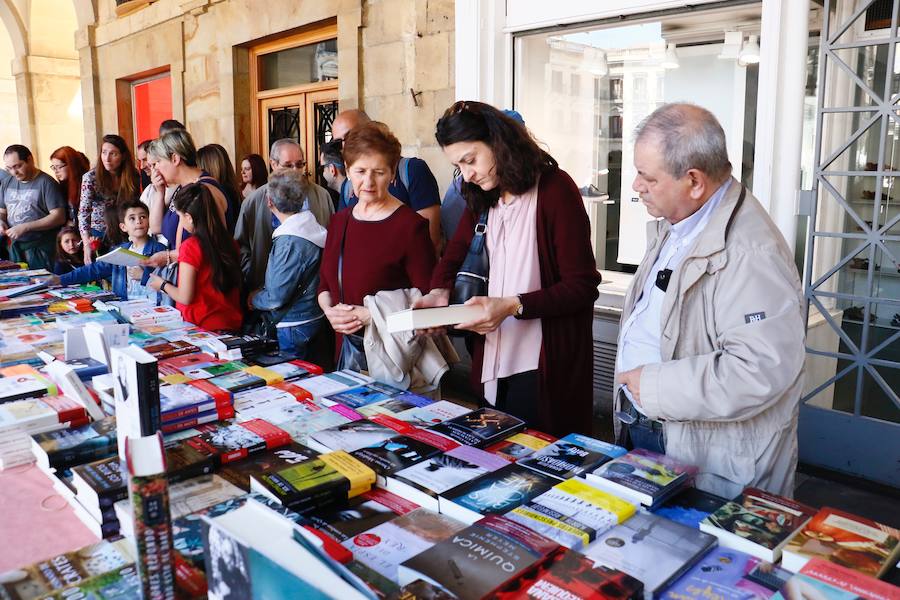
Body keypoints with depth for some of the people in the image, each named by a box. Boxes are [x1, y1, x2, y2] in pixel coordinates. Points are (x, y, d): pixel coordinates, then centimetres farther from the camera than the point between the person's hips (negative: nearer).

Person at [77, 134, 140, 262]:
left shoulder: (132, 176, -3)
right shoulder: (90, 177, -10)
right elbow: (84, 212, -16)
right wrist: (87, 244, -27)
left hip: (123, 237, 2)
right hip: (98, 237, -2)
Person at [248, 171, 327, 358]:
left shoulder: (289, 242, -24)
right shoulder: (312, 226, 3)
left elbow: (276, 299, -21)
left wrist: (254, 298, -2)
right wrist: (263, 292, 14)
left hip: (294, 326, -9)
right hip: (312, 318, 9)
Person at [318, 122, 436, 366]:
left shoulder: (410, 225, -12)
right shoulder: (339, 222, 9)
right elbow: (325, 284, 15)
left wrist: (370, 315, -19)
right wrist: (329, 311, -5)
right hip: (346, 345, 6)